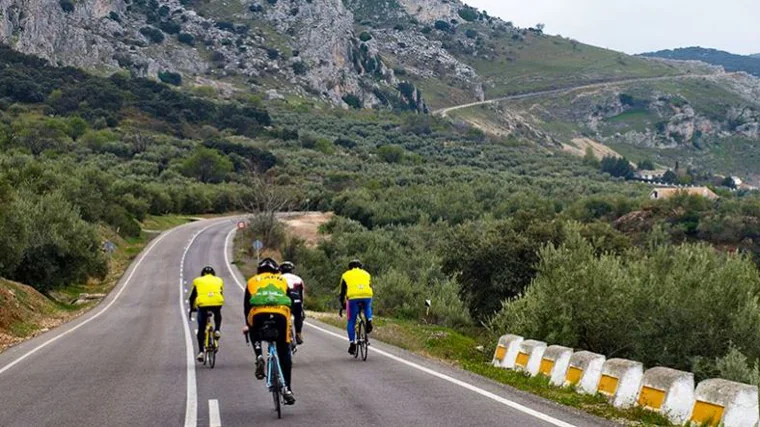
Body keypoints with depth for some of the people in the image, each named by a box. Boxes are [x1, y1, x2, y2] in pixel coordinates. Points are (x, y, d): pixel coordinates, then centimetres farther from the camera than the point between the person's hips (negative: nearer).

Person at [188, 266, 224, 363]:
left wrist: (191, 309, 44)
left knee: (201, 329, 13)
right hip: (217, 302, 1)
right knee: (217, 315, 36)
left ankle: (201, 351, 8)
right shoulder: (219, 280, 29)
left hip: (203, 304, -1)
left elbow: (192, 297, 30)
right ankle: (217, 330, 13)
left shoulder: (198, 281, 26)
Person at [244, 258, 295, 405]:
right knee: (284, 352, 12)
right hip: (281, 314, 0)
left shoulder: (252, 281, 29)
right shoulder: (282, 280, 31)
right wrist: (290, 323, 40)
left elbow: (246, 305, 29)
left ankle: (259, 357, 9)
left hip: (258, 314, 0)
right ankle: (287, 389, 7)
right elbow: (290, 304, 30)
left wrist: (248, 325, 40)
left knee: (254, 332, 35)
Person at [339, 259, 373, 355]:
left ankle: (352, 343, 5)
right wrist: (369, 303, 44)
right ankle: (369, 321, 10)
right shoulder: (366, 274, 29)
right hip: (367, 296, 2)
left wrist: (342, 305, 32)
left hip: (353, 297, -2)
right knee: (367, 308, 37)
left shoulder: (346, 275, 24)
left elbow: (342, 292, 24)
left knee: (351, 322, 12)